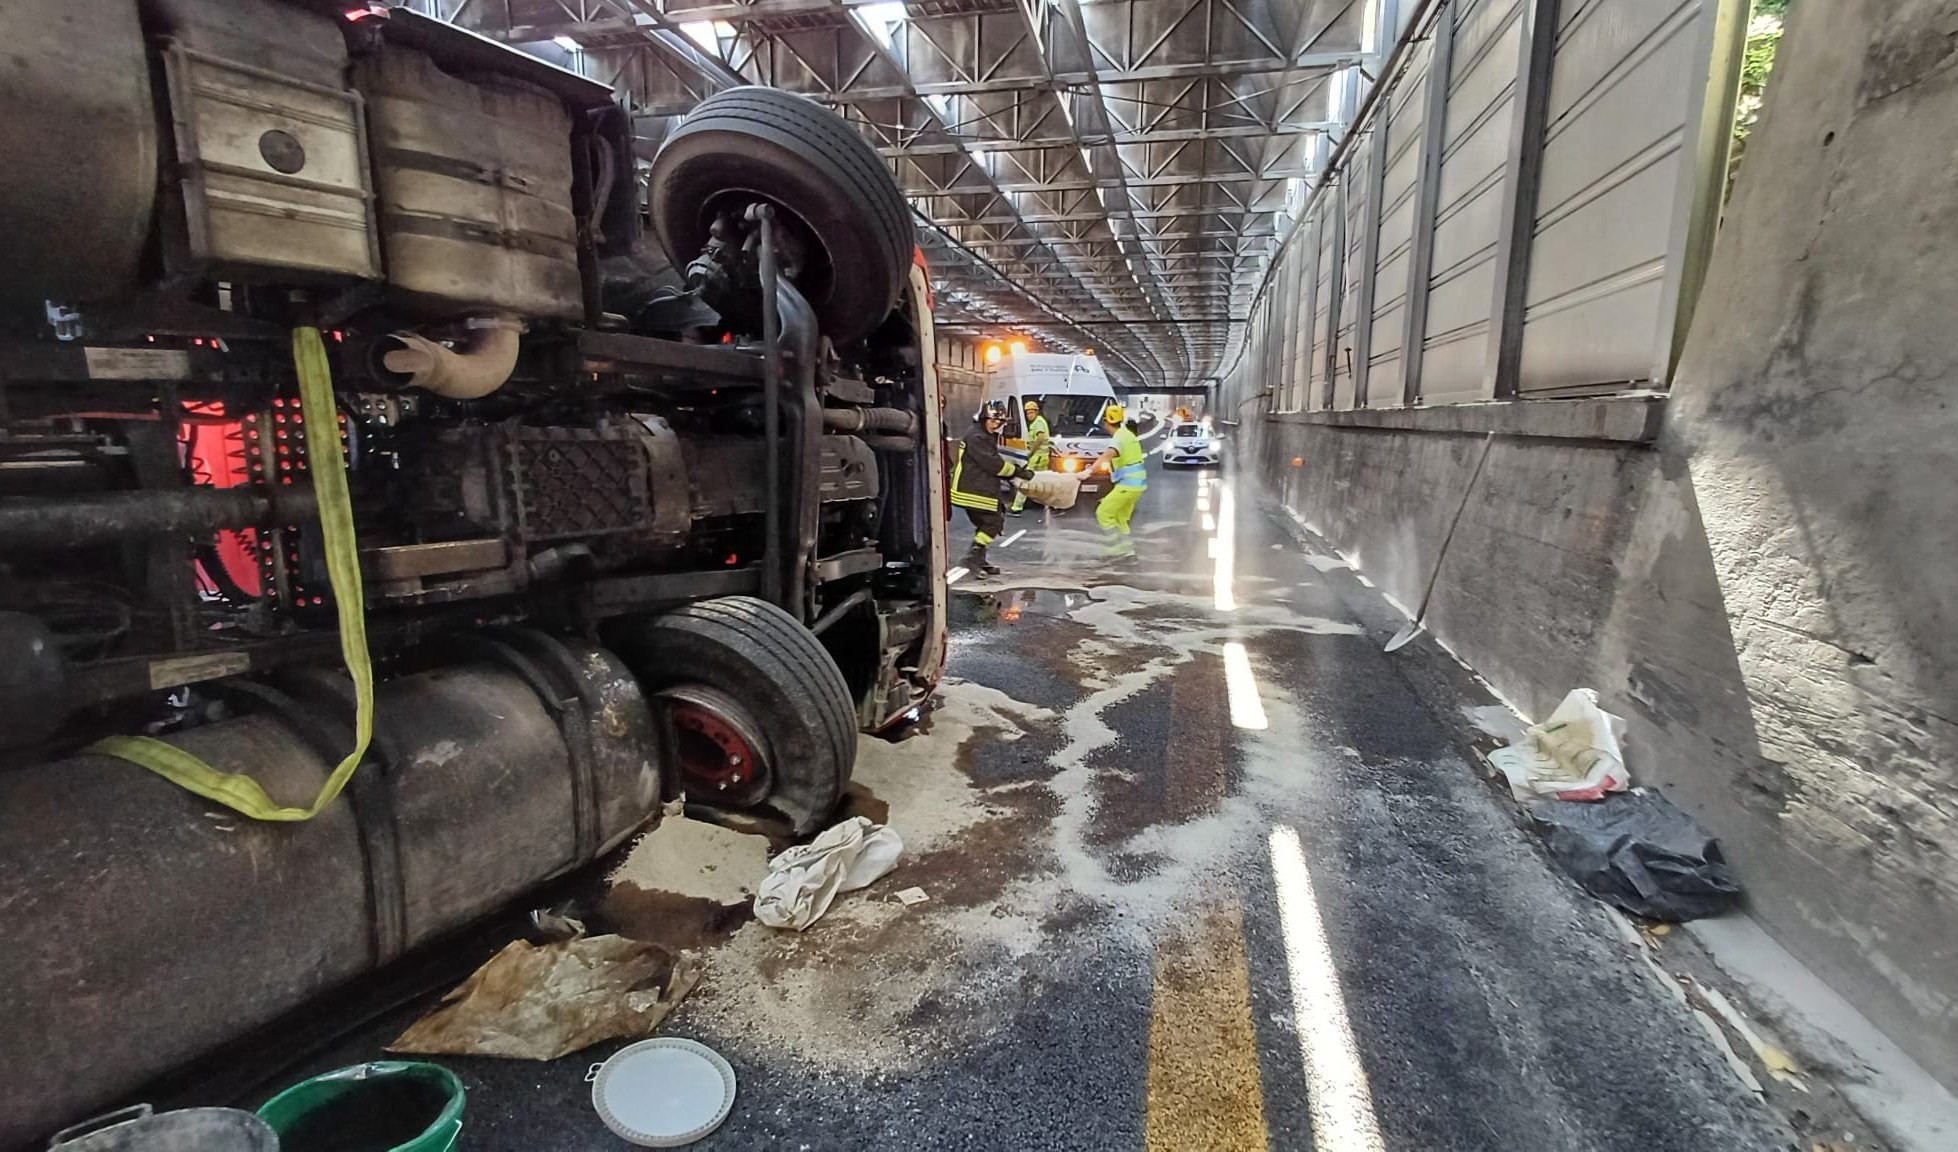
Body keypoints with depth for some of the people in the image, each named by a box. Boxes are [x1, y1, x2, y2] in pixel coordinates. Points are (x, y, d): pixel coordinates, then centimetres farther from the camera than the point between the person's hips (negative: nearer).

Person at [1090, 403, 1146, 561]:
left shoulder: (1120, 437, -16)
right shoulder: (1128, 434, 14)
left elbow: (1108, 454, -38)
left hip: (1128, 484, -10)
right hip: (1136, 483, 10)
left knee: (1103, 513, -4)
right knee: (1120, 518, 18)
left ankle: (1117, 549, -4)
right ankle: (1128, 550, 14)